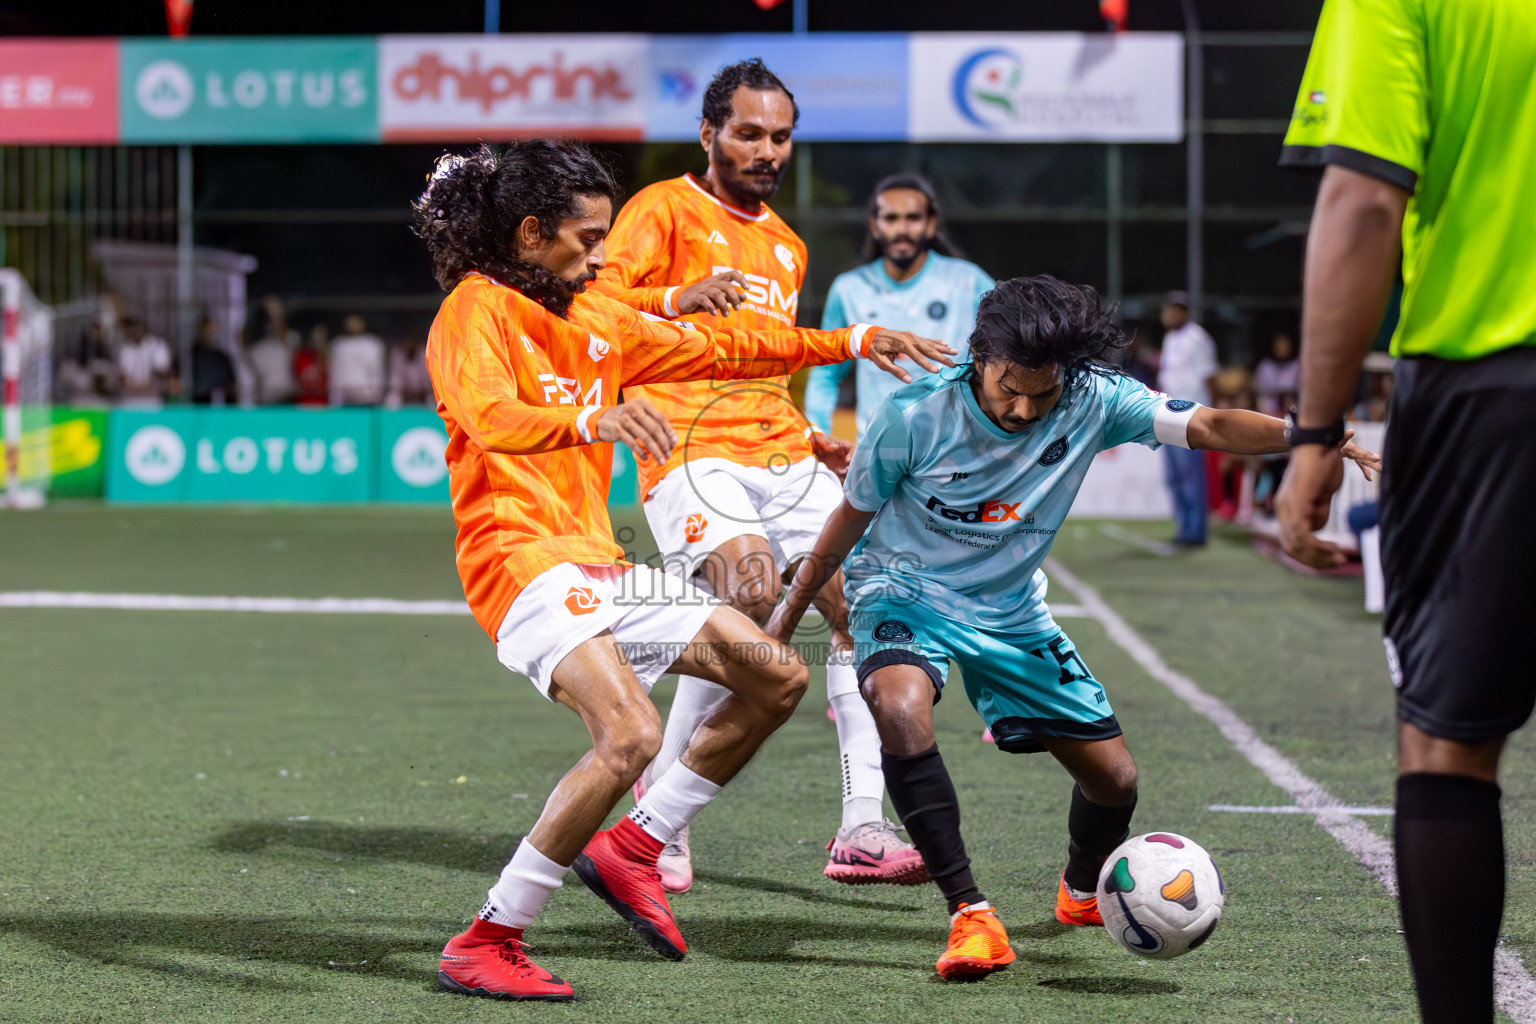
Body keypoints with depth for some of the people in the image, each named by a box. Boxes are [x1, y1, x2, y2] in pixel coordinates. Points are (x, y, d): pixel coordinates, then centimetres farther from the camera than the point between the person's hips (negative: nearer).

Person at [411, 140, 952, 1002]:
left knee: (778, 679, 11)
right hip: (523, 562, -10)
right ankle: (485, 944, -20)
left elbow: (715, 350, 24)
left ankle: (631, 848, 16)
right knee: (631, 736, -29)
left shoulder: (590, 319, 17)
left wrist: (851, 343, 22)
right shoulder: (475, 312, -9)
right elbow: (490, 417, -30)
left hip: (597, 564, 10)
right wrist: (595, 420, -48)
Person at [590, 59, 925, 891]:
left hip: (783, 457, 7)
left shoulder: (787, 248, 26)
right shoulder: (666, 210, 3)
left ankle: (861, 829, -6)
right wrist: (680, 297, -30)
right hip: (692, 451, -7)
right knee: (749, 589, -28)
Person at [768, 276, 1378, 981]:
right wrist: (786, 619, 1)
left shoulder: (1093, 400, -16)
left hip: (1013, 611, 4)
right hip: (906, 592, -4)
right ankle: (970, 916, -30)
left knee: (1115, 777, 3)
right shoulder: (913, 416, -22)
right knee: (900, 711, -38)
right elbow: (852, 517, -8)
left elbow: (1207, 426, -22)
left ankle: (1083, 889, 39)